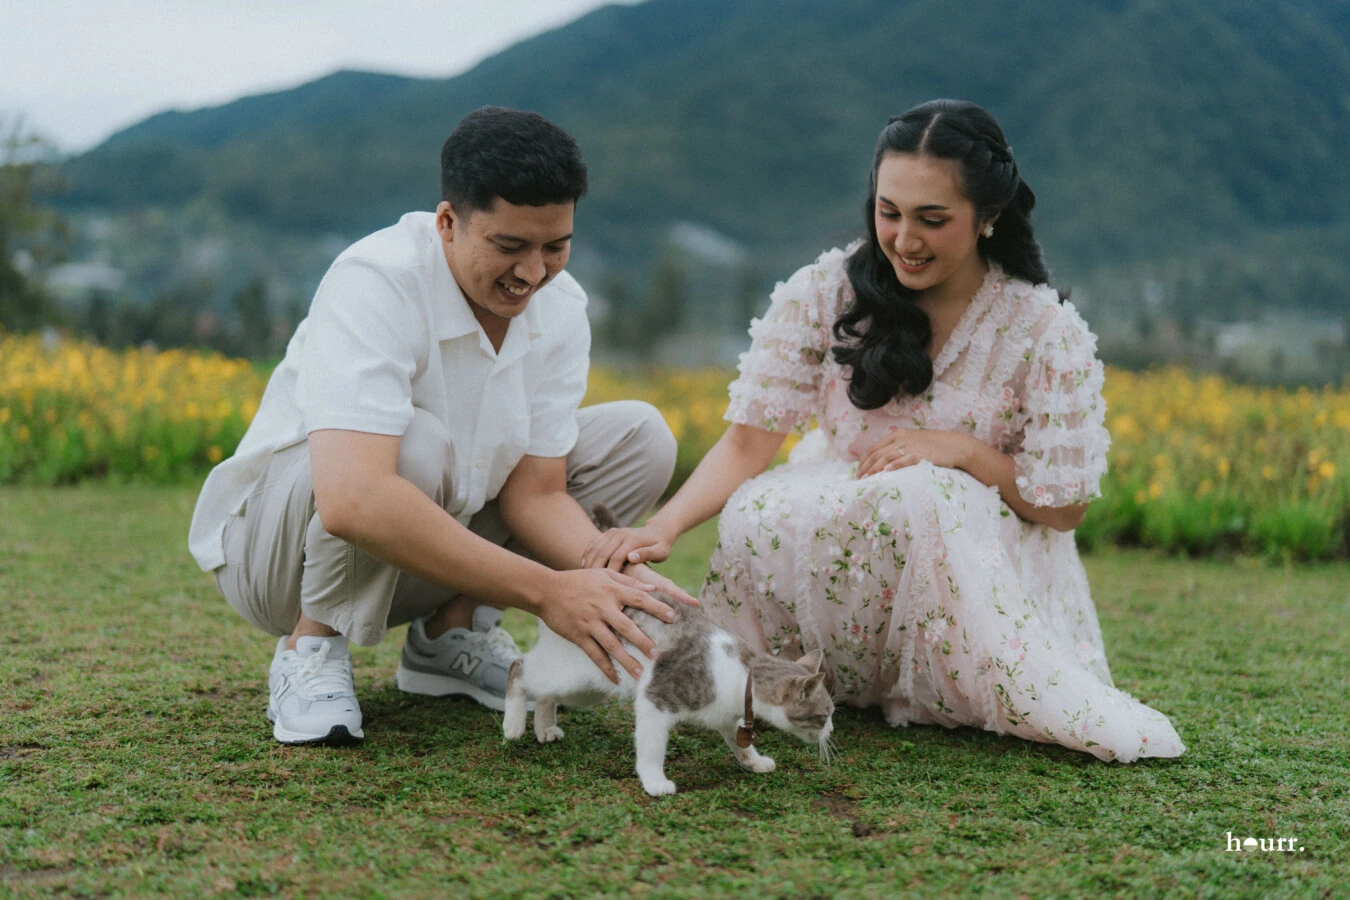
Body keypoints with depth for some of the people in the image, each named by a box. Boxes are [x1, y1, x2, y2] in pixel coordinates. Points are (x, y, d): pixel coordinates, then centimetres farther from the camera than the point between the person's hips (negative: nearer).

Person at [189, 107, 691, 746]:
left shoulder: (560, 309, -9)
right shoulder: (376, 285, -30)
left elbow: (536, 491, -8)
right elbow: (351, 501, -44)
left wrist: (609, 573, -30)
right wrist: (545, 591, -46)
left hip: (432, 541, 7)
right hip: (271, 541, -7)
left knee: (640, 436, -5)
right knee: (415, 447, -38)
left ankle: (449, 632, 1)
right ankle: (312, 646, -13)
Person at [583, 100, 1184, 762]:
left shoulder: (1047, 330, -10)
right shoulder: (825, 292, -7)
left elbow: (1063, 508, -5)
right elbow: (748, 443, -11)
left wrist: (961, 450, -22)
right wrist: (662, 527, -29)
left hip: (986, 565, -1)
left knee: (920, 493, -36)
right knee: (752, 518, -33)